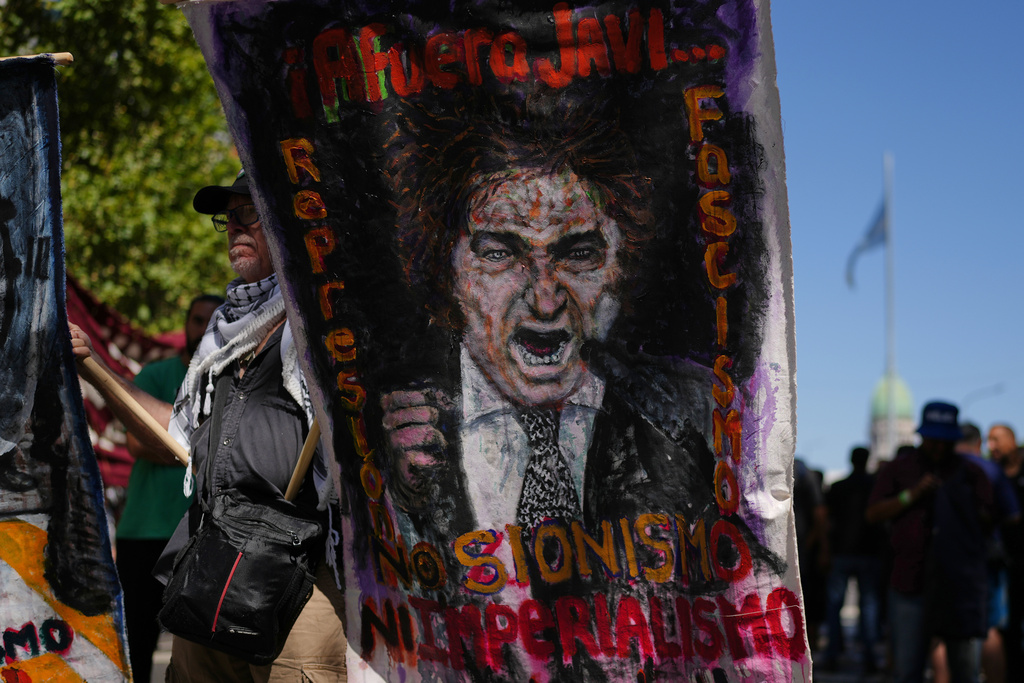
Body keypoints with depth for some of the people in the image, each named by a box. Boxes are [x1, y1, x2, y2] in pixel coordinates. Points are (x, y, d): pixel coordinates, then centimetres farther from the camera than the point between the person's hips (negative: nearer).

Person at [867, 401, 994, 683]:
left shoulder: (970, 473, 11)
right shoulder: (900, 469, 12)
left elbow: (988, 521, 5)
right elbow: (873, 513, 3)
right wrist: (912, 494, -8)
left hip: (961, 583, 0)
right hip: (911, 582, 0)